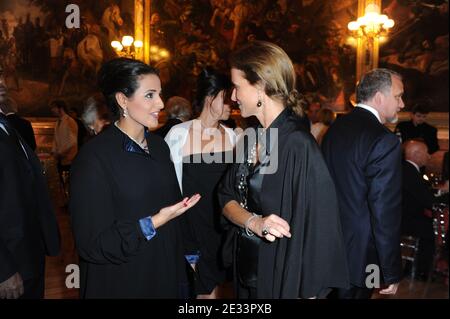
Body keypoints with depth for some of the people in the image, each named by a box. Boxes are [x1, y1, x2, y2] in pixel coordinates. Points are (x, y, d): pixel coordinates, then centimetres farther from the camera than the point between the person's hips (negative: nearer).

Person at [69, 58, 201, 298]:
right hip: (120, 284, -5)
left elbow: (173, 207, 9)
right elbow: (91, 245, -17)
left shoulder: (158, 146, 2)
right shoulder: (94, 157, -18)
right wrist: (153, 223, -24)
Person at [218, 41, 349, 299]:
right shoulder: (250, 139, 0)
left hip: (281, 277, -7)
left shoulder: (298, 145, -23)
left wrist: (306, 292, -17)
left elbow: (314, 227, -21)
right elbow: (227, 198, 2)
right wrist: (253, 222, -18)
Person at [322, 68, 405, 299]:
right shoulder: (385, 141, -22)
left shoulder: (336, 127, 3)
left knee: (334, 291, 25)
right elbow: (386, 213, -22)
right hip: (358, 253, -7)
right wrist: (392, 273, -14)